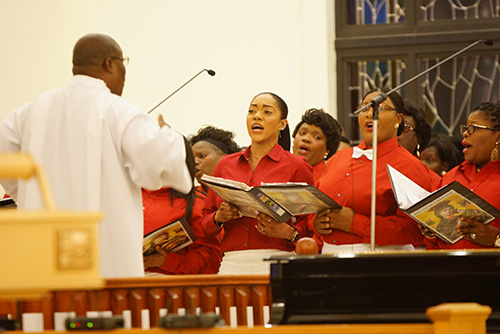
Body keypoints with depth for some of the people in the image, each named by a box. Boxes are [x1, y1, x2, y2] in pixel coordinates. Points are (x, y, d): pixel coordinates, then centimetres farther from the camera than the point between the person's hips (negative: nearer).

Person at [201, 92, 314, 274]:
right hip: (231, 265, 3)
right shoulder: (225, 165, 17)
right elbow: (205, 222, 19)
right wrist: (219, 217, -1)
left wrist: (288, 232, -13)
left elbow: (311, 223, 5)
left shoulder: (297, 166, 7)